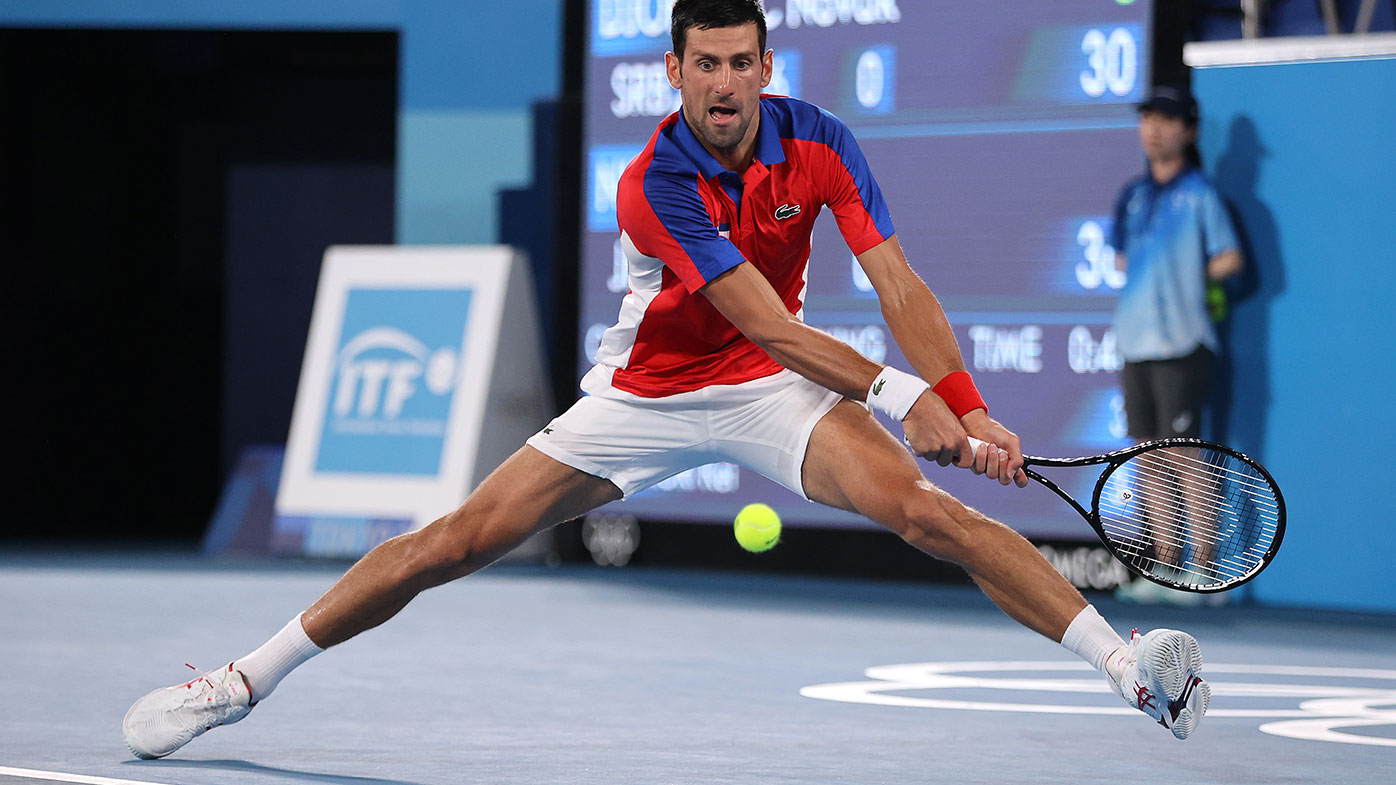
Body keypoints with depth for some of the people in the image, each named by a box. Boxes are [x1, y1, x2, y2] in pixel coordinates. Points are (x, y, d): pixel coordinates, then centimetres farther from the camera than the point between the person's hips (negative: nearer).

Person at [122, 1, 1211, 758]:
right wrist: (898, 393, -38)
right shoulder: (653, 187, -24)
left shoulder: (817, 143, -13)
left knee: (923, 508, -25)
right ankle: (247, 681, 5)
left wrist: (968, 409, -29)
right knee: (460, 539, -7)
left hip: (776, 391, 1)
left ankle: (1130, 667, -28)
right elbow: (770, 329, -29)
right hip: (646, 393, -1)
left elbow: (898, 284, -15)